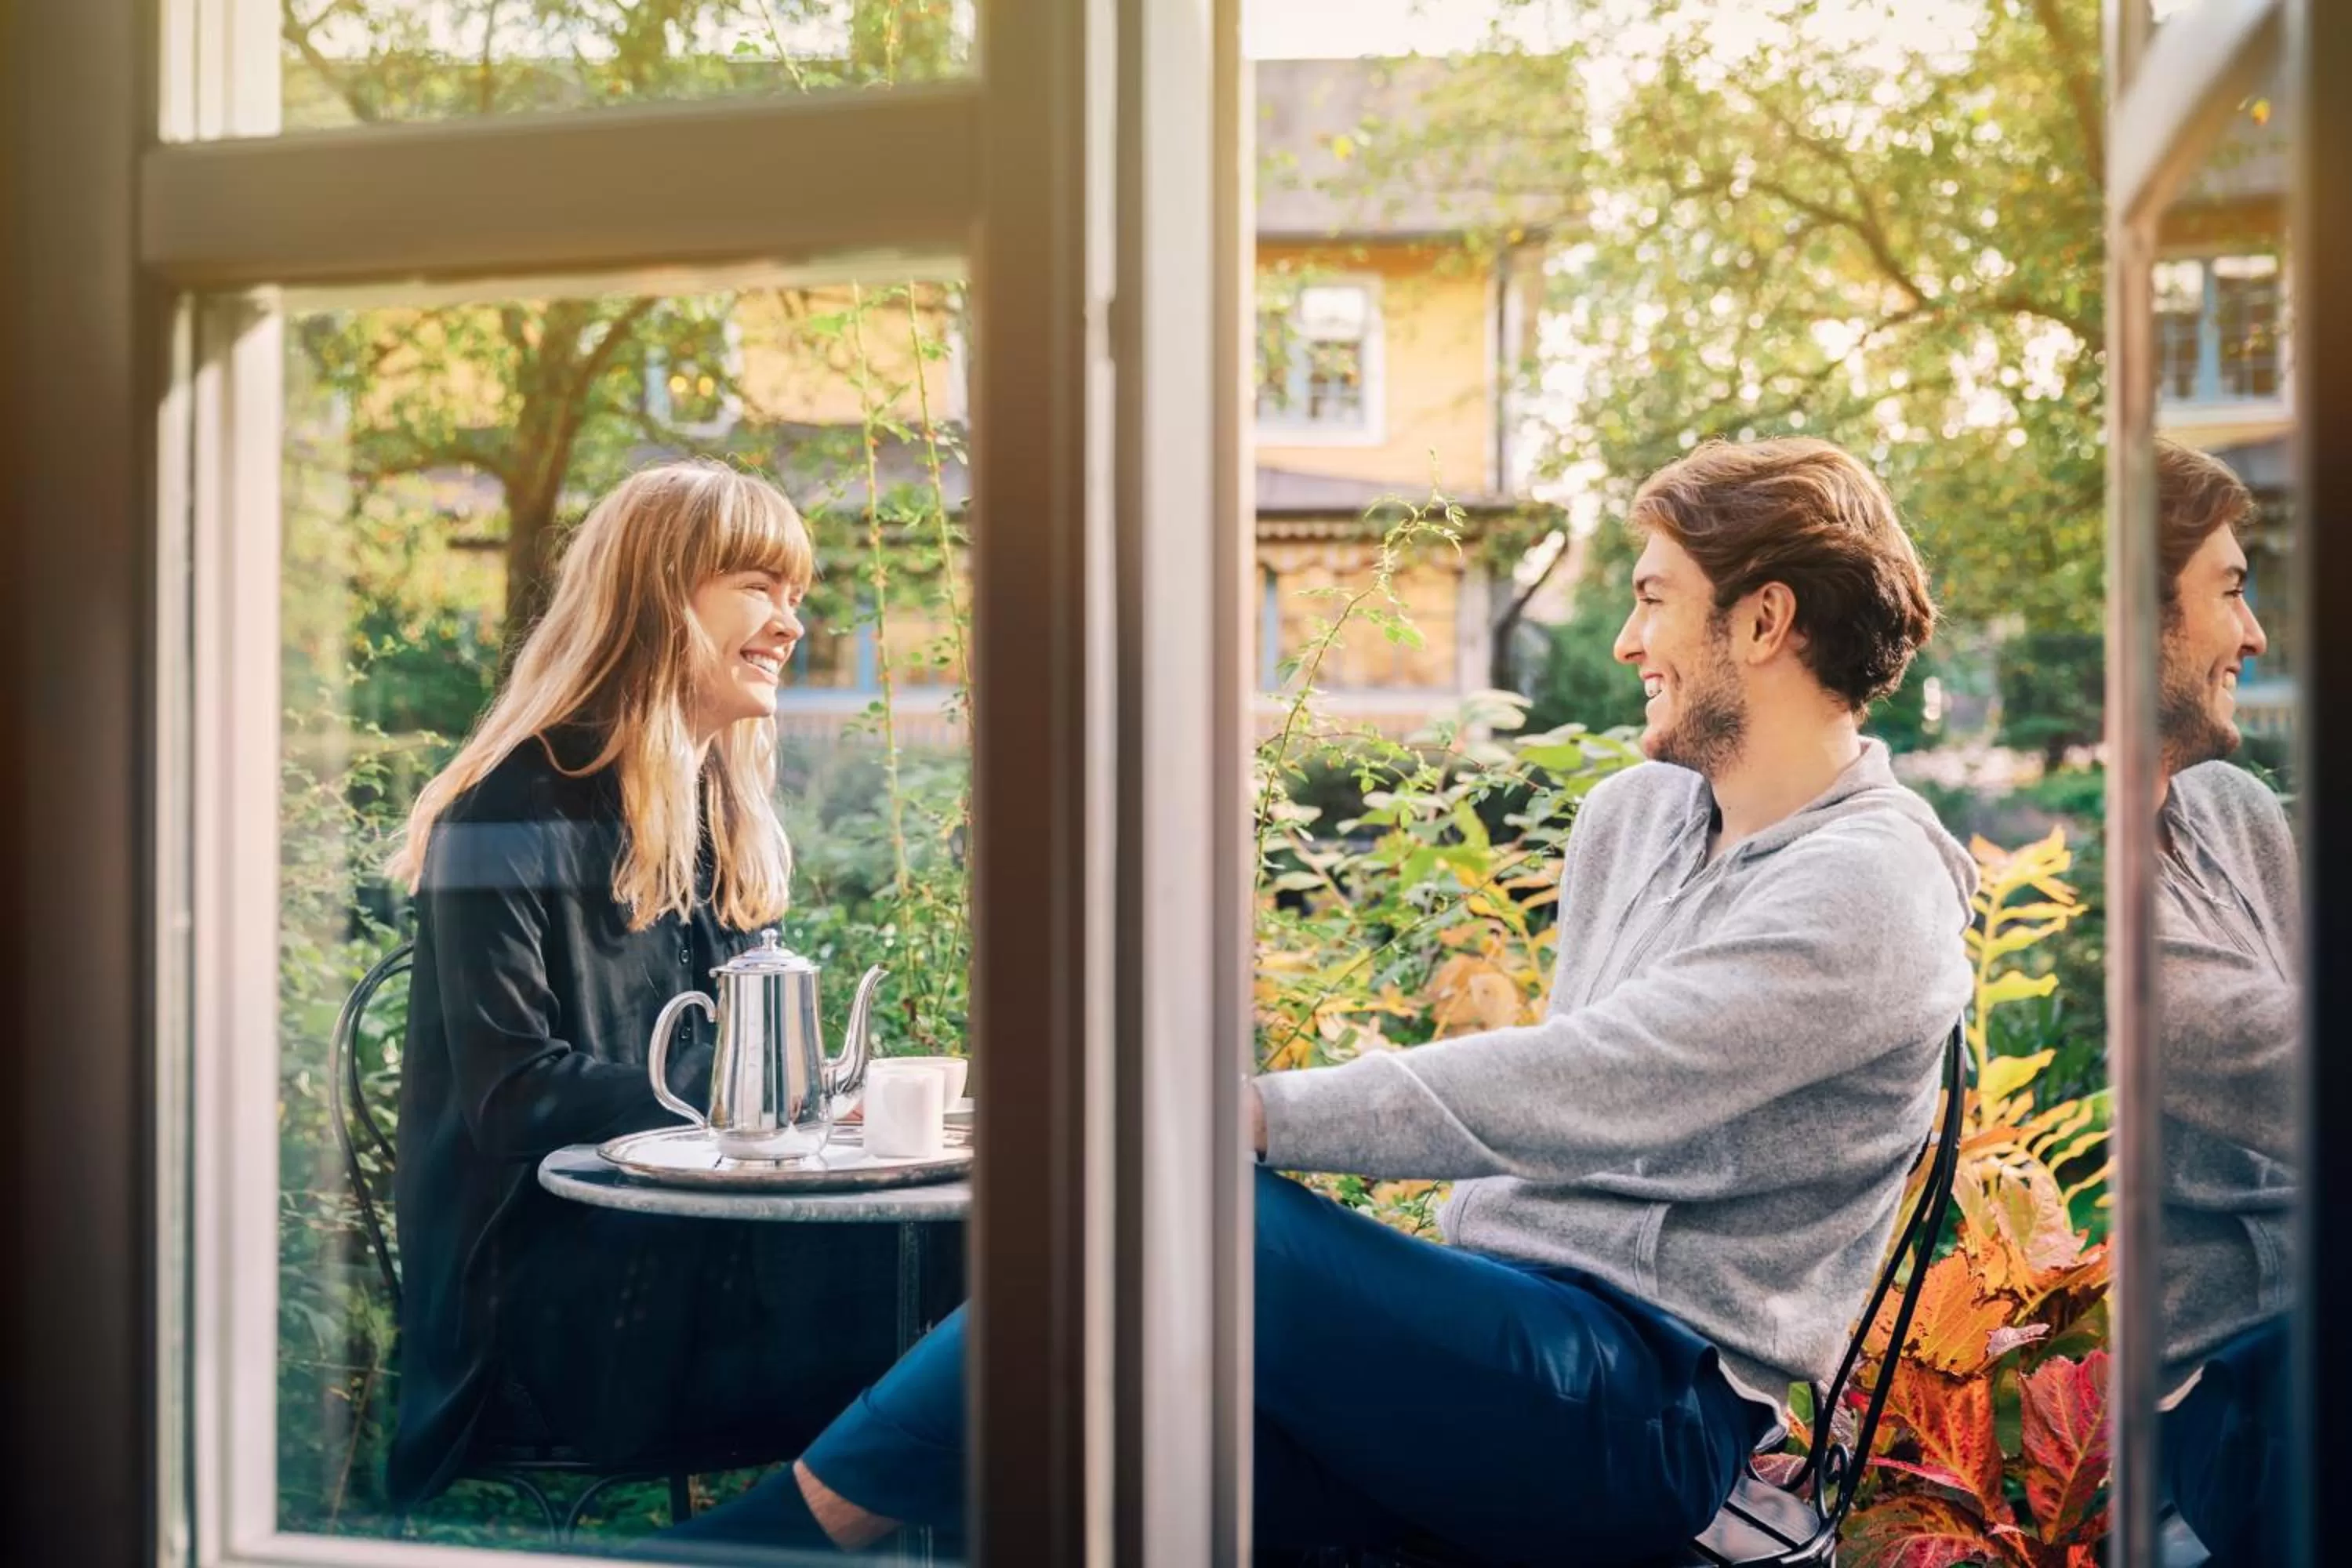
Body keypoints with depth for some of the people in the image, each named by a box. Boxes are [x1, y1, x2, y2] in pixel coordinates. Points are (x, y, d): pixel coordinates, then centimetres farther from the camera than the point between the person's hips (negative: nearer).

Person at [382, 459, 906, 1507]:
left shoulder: (730, 821, 16)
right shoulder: (513, 813, -7)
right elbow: (508, 1098, -13)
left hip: (683, 1239, 7)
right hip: (541, 1295, -6)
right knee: (877, 1270, -32)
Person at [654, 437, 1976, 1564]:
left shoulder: (1870, 892, -11)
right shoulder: (1630, 818, 16)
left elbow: (1571, 1093, -22)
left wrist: (1243, 1116, -23)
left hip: (1655, 1415, -7)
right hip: (1506, 1355, 7)